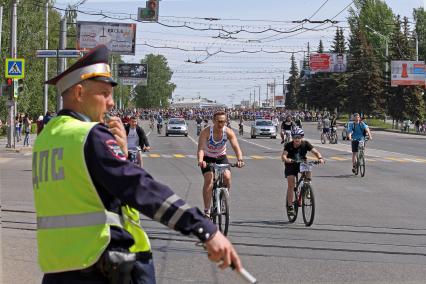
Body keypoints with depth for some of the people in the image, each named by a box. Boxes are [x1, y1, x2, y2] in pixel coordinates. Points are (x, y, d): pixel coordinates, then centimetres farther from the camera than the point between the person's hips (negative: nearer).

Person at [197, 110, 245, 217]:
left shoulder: (228, 132, -20)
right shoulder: (206, 132, -26)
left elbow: (236, 147, -29)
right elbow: (201, 148, -36)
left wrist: (240, 159, -48)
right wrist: (200, 160, -56)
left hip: (221, 157, 2)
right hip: (208, 158, -2)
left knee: (227, 176, -21)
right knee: (208, 180, -22)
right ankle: (206, 210, -17)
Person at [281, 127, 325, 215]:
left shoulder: (305, 144, -16)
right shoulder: (289, 145, -21)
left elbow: (315, 152, -22)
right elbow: (283, 156, -32)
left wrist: (320, 158, -42)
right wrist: (287, 159, -55)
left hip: (302, 163, 2)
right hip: (291, 165, -2)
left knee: (308, 171, -28)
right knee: (291, 184, -15)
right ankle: (290, 206, -8)